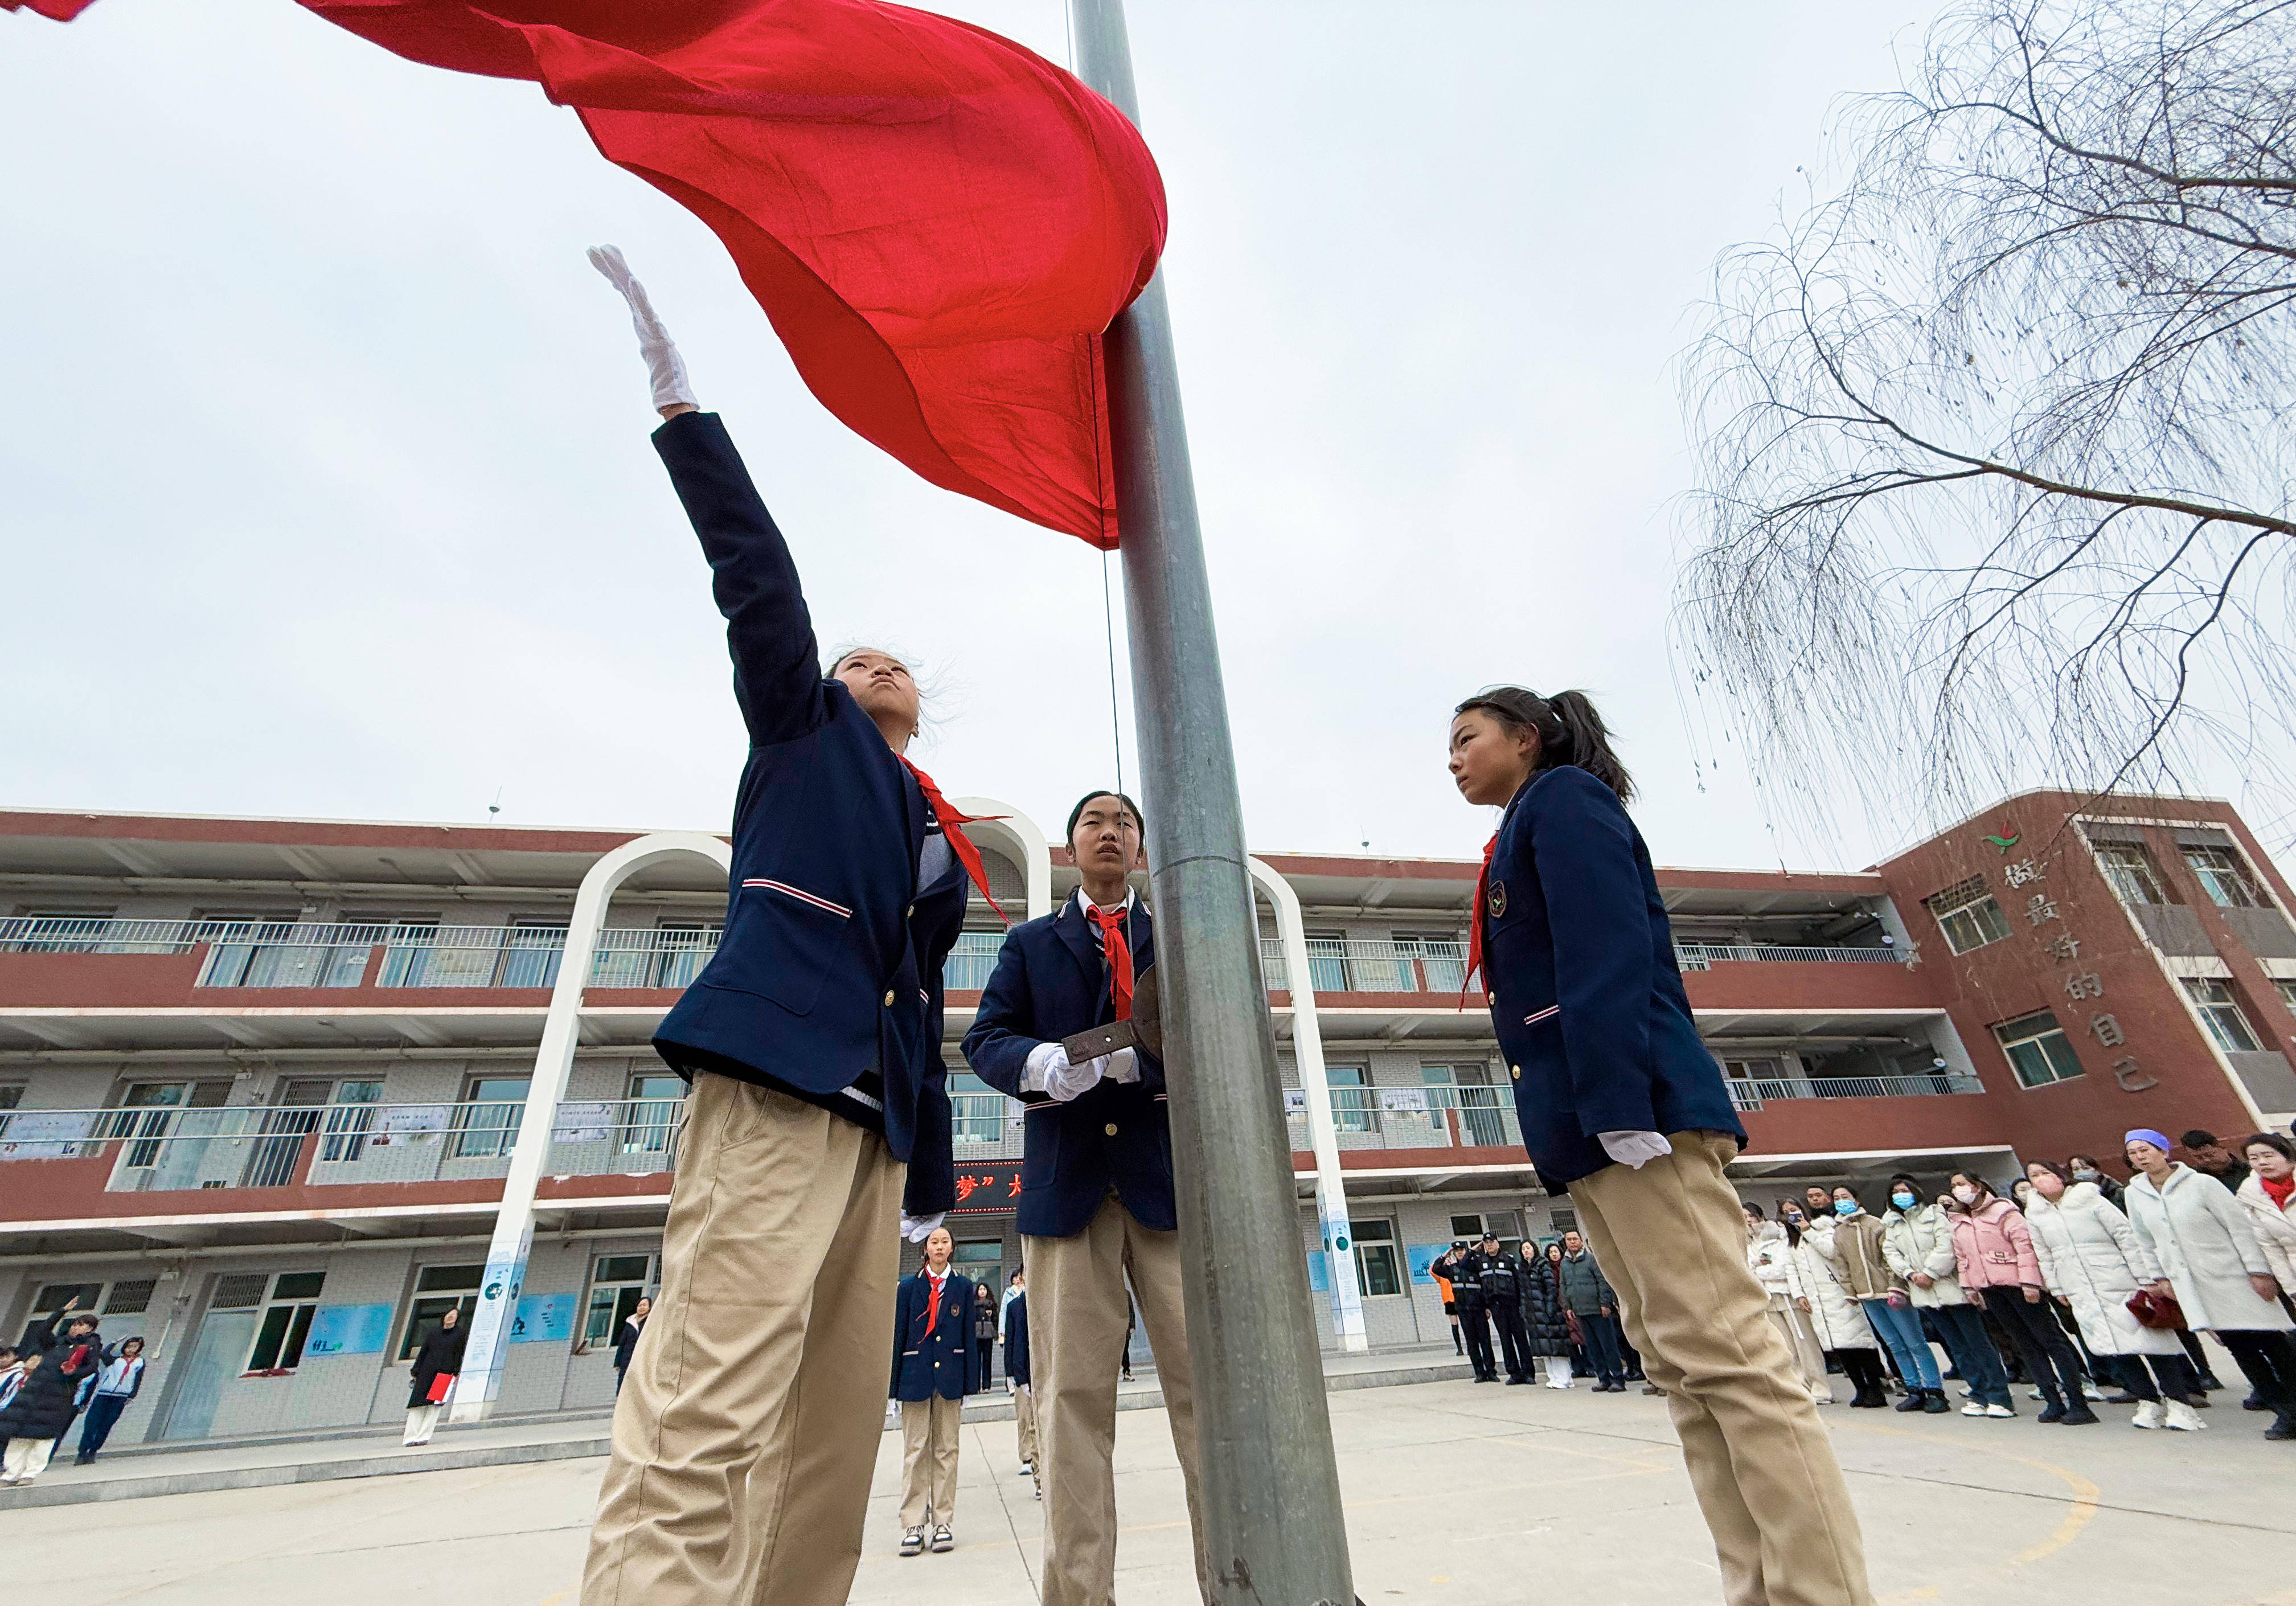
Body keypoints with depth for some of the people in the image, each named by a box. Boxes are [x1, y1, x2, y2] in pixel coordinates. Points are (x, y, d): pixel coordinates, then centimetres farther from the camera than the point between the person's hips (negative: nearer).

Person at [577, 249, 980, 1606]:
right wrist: (679, 400, 1)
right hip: (775, 1078, -6)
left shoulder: (942, 844, 25)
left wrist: (930, 1179, 20)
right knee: (704, 1417, -15)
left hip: (871, 1112, 6)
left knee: (839, 1430, 4)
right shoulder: (804, 727, 16)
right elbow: (755, 568, 5)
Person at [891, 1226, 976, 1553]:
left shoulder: (963, 1286, 3)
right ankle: (913, 1524, 13)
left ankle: (944, 1521, 18)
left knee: (946, 1449, 8)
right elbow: (899, 1335, 1)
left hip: (950, 1375, 1)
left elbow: (968, 1337, 4)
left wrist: (967, 1385, 1)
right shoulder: (909, 1286, 0)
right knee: (916, 1450, 3)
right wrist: (894, 1387, -1)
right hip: (915, 1375, -1)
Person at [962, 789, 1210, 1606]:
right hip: (1067, 1178, 0)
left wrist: (1134, 1060, -17)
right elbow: (985, 1038, 5)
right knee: (1073, 1393, 3)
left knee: (1206, 1381, 2)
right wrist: (1038, 1062, -18)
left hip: (1171, 1173, 0)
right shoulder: (1029, 943, 16)